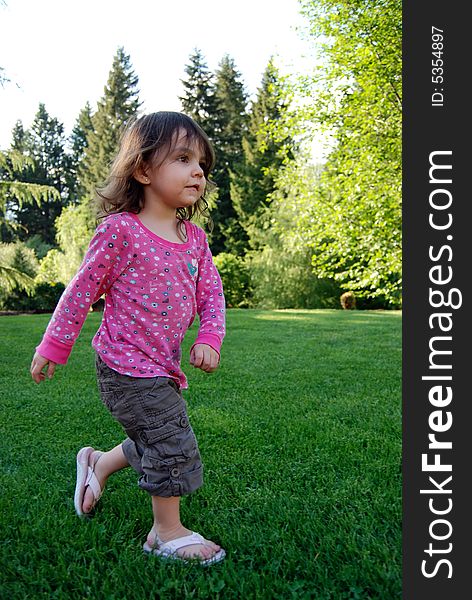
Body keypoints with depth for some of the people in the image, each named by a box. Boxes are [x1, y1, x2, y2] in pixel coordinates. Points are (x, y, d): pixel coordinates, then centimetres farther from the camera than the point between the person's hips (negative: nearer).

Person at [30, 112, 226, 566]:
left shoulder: (194, 238, 5)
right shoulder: (120, 230, -15)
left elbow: (211, 292, 9)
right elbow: (83, 289, -8)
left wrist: (209, 338, -8)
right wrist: (54, 346, -2)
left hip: (163, 365, 8)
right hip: (128, 365, -8)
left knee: (158, 442, 19)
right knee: (172, 443, -3)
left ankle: (98, 463, 44)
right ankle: (167, 533, 19)